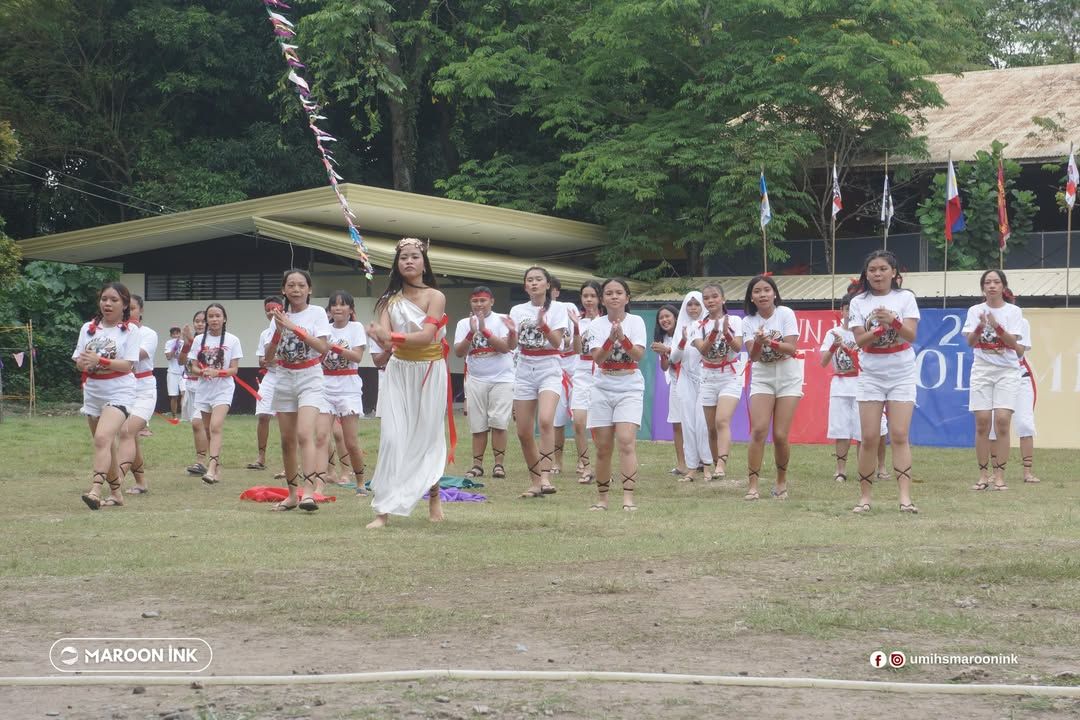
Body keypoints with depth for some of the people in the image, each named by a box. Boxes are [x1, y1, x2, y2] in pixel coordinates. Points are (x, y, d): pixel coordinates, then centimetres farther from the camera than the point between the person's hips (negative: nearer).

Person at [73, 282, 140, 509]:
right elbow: (78, 361, 6)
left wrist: (100, 361, -26)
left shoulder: (129, 331, -4)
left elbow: (127, 365, -13)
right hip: (93, 392, 6)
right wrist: (84, 362, -18)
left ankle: (95, 490, -34)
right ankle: (116, 492, 27)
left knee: (102, 438, -25)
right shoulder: (88, 328, 9)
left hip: (119, 391, -6)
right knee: (106, 446, 14)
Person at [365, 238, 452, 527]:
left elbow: (427, 336, -19)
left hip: (429, 373, -2)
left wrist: (393, 338, -29)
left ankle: (434, 496, 26)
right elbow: (383, 333, -10)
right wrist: (383, 340, -34)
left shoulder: (435, 297, -5)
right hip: (399, 372, 2)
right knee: (393, 438, -8)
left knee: (426, 437, 6)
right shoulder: (390, 300, 6)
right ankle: (384, 510, -11)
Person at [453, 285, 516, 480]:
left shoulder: (501, 320, 0)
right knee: (478, 425, 2)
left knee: (498, 423, -8)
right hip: (476, 380, 2)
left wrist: (484, 331, -21)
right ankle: (477, 465, 7)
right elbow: (459, 352, -3)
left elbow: (505, 347, -13)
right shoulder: (464, 324, 6)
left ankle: (499, 464, -2)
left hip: (501, 379, -2)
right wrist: (472, 333, -18)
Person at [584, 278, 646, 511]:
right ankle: (601, 498, 17)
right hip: (602, 388, 2)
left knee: (627, 441, -17)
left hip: (630, 388, -2)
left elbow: (638, 355, -13)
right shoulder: (597, 325, 2)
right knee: (603, 447, 4)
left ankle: (628, 498, -20)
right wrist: (611, 339, -27)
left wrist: (622, 337, -28)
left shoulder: (636, 322, -1)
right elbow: (598, 358, -10)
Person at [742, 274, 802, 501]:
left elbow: (792, 348, -15)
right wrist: (758, 342, -30)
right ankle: (752, 485, -11)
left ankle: (781, 481, 16)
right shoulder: (748, 322, -2)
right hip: (762, 377, 2)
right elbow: (753, 356, -10)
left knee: (780, 435, -5)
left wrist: (770, 342, -31)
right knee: (758, 430, -14)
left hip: (788, 377, -1)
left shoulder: (785, 314, -9)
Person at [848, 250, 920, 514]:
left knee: (900, 436, -9)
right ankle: (864, 497, 5)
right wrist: (879, 329, -25)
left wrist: (893, 321, -29)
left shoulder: (905, 298, 0)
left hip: (902, 374, -1)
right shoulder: (859, 302, 3)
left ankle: (905, 497, -13)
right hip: (871, 374, 1)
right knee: (869, 438, -2)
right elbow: (860, 340, -6)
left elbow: (911, 336, -10)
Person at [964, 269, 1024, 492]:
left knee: (1002, 420, -11)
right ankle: (983, 475, 3)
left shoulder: (1013, 311, 1)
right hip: (982, 370, 1)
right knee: (982, 422, -4)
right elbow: (970, 342, -4)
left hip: (1007, 371, -1)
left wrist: (997, 327, -24)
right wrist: (980, 327, -23)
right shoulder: (975, 311, 5)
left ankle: (999, 476, -7)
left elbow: (1013, 344, -9)